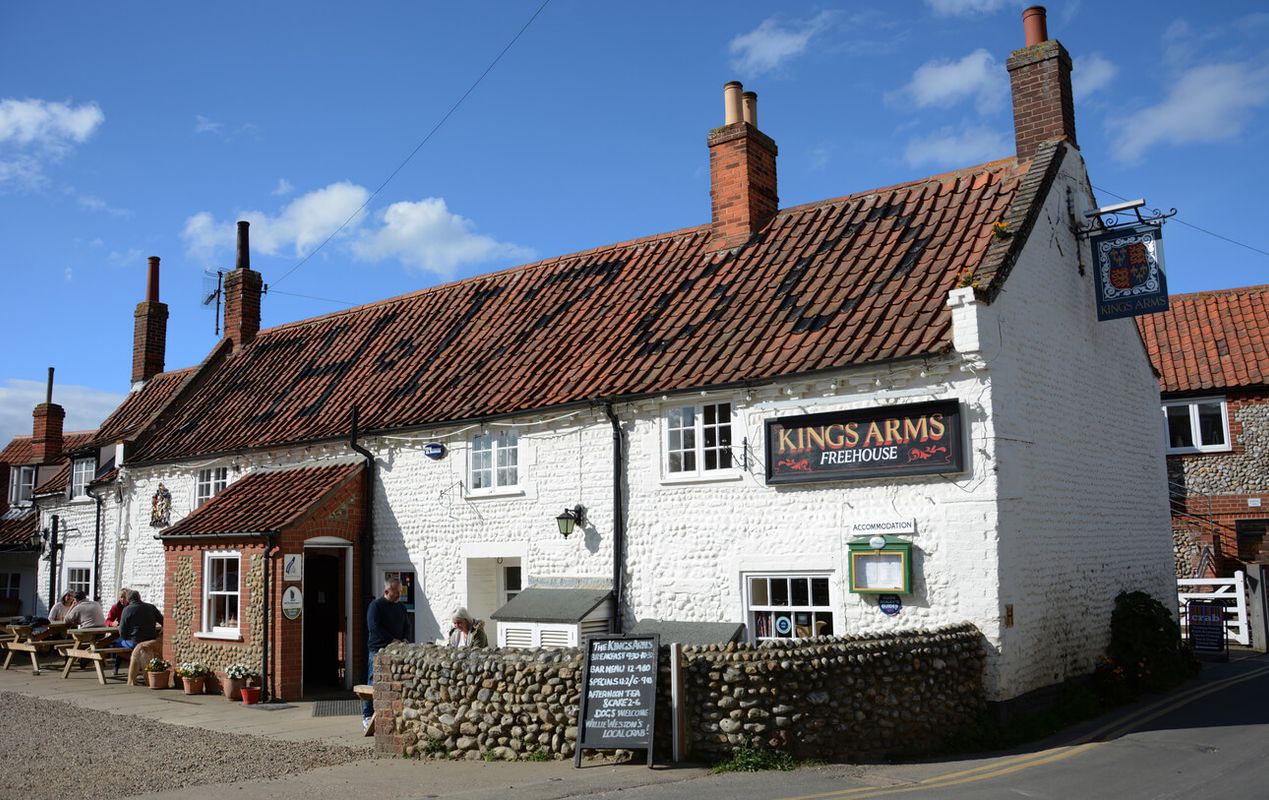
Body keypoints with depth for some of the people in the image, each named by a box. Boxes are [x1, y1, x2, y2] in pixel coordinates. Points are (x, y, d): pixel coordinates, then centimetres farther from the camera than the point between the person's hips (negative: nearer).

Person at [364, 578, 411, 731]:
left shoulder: (401, 606, 16)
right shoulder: (376, 605, -4)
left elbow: (407, 626, 21)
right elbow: (373, 628, -13)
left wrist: (405, 639, 1)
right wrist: (392, 640, -16)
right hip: (379, 650, -6)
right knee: (374, 683, -5)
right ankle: (367, 717, 0)